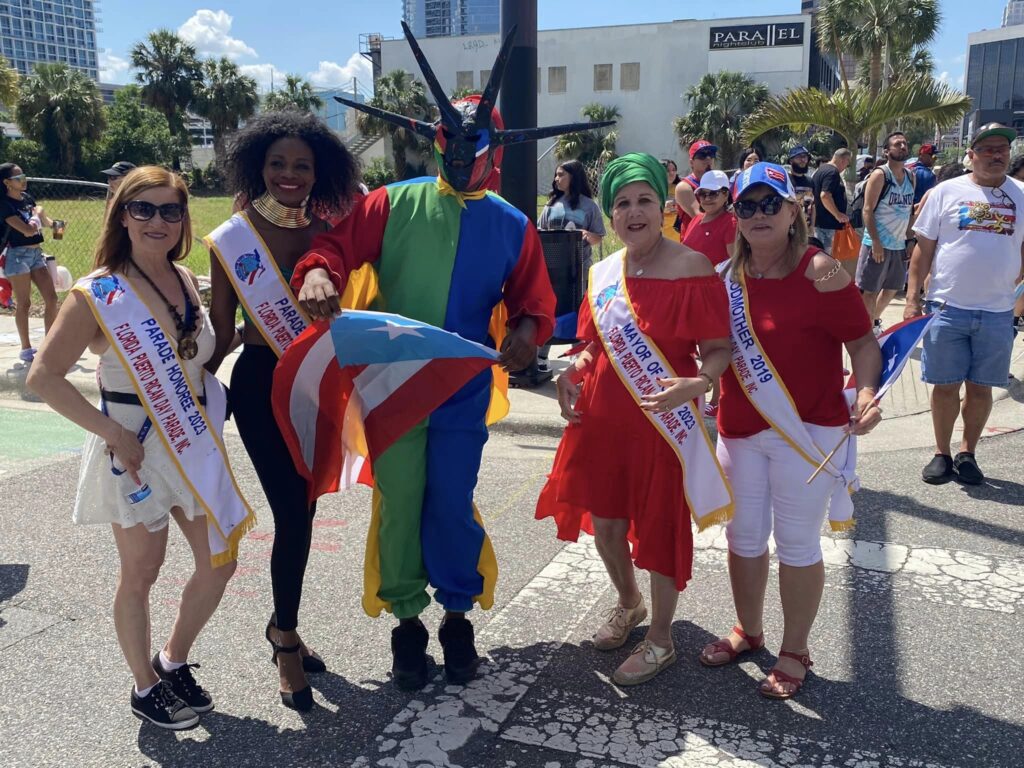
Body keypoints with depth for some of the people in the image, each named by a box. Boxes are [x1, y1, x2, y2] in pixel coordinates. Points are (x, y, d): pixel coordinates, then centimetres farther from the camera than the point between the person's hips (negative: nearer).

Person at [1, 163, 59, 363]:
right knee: (24, 304, -1)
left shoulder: (27, 197, 10)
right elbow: (28, 230, -21)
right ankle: (26, 349, 9)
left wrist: (53, 224, 1)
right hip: (18, 255, -7)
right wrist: (37, 214, -3)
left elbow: (44, 220, 23)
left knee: (51, 298, 6)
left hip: (36, 253, 7)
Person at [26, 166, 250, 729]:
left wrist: (208, 419, 9)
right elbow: (43, 378, -17)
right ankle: (145, 687, 31)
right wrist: (113, 434, -20)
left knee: (219, 563, 10)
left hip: (195, 445, 6)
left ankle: (174, 661, 34)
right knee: (140, 573, 9)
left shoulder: (185, 279, 4)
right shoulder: (97, 294, -14)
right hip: (135, 450, -6)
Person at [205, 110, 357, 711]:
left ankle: (284, 629, 34)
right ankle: (287, 638, 19)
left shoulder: (329, 232, 0)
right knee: (294, 513, -5)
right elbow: (222, 331, -1)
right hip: (262, 384, -3)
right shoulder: (231, 240, -6)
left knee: (302, 508, 13)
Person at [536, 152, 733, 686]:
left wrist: (697, 384, -31)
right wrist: (572, 374, 0)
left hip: (662, 421, -6)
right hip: (601, 418, 6)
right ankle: (628, 602, 47)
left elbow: (719, 349, -12)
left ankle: (660, 638, 28)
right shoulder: (603, 272, 6)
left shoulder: (691, 268, -12)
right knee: (603, 520, 18)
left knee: (660, 524, 7)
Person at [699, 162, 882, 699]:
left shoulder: (819, 271, -14)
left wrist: (865, 393, -27)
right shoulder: (728, 277, 3)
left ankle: (794, 652, 26)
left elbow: (862, 340, -12)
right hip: (740, 429, 5)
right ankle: (747, 632, 38)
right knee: (743, 538, 16)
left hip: (807, 430, -5)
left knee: (797, 544, 7)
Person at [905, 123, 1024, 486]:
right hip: (948, 307, -2)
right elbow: (924, 249, 1)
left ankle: (967, 454, 24)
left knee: (980, 387, 9)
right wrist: (912, 298, -3)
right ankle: (942, 454, 20)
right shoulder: (946, 192, 1)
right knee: (946, 386, 5)